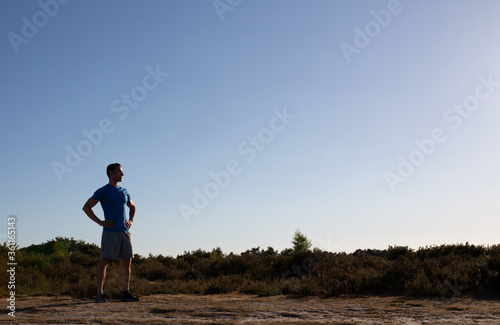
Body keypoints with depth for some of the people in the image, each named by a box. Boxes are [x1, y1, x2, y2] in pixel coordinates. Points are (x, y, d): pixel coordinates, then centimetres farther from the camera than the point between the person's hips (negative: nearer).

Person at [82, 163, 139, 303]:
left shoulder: (124, 192, 15)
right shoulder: (102, 191, -1)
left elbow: (132, 207, 31)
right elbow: (86, 207, -3)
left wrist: (131, 220, 13)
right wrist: (100, 222, -9)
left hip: (124, 232, 6)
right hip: (110, 232, -5)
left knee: (126, 262, 5)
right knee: (104, 261, -7)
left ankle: (125, 292, 12)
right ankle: (99, 294, -3)